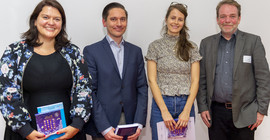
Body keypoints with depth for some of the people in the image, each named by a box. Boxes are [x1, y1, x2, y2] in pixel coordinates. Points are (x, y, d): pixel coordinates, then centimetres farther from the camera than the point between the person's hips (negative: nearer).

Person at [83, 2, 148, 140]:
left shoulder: (136, 51, 9)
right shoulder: (91, 51, -2)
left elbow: (142, 88, 6)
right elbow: (90, 91, -7)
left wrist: (139, 123, -4)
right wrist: (104, 128, -14)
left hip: (130, 123, 3)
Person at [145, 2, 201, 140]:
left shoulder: (192, 47, 5)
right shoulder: (155, 46, 1)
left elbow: (195, 80, 1)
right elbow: (152, 80, -4)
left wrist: (186, 111, -10)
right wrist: (164, 111, -12)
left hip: (186, 104, 2)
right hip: (161, 103, -1)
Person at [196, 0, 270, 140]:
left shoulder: (253, 41, 1)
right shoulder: (206, 43, 7)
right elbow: (202, 79, 7)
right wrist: (203, 107, 1)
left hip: (243, 113, -1)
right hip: (215, 113, 2)